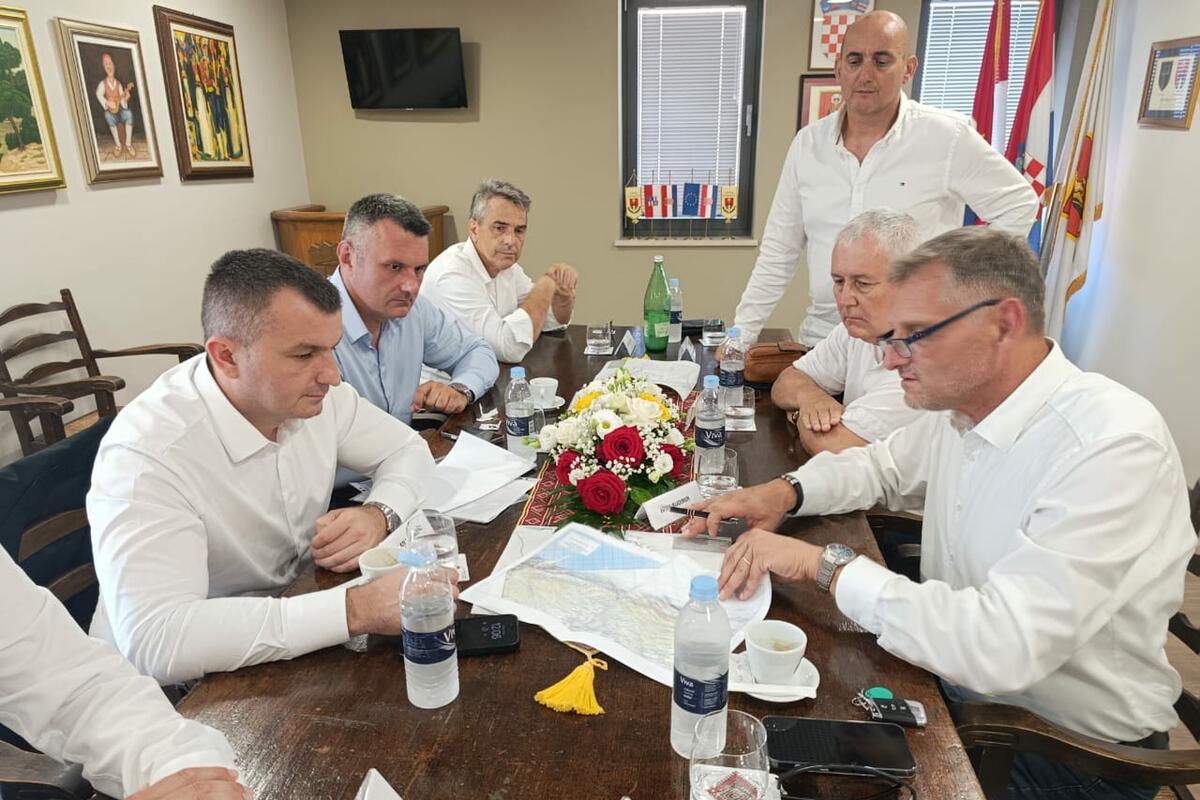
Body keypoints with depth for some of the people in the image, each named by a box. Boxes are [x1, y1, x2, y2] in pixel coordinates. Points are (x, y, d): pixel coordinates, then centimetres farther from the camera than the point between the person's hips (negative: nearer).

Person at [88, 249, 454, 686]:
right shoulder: (145, 457, -29)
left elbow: (408, 449, 3)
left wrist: (378, 514, -19)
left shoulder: (314, 394, -11)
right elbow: (156, 641, -38)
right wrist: (356, 609, -41)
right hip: (183, 691, -6)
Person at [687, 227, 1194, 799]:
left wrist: (826, 564, -27)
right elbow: (883, 466, 16)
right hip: (954, 679, 6)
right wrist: (786, 492, -4)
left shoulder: (1115, 446, -28)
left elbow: (1004, 647, -35)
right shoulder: (959, 406, -3)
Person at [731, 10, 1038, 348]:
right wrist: (741, 333, 4)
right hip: (821, 338, 3)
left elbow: (1017, 203, 5)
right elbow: (778, 252, 8)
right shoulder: (808, 143, 5)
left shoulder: (948, 137, -5)